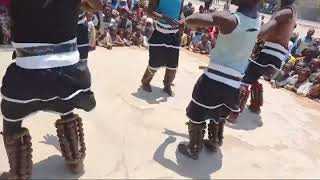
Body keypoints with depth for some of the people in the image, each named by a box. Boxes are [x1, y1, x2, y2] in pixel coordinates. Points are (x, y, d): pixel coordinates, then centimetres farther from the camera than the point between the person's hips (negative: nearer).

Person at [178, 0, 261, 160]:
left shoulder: (228, 19, -19)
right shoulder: (257, 20, 3)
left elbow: (190, 20, -20)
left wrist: (197, 24, 2)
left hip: (215, 78, -6)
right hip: (234, 82, 7)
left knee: (197, 115, 12)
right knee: (219, 114, 28)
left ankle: (193, 150, 25)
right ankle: (214, 142, 42)